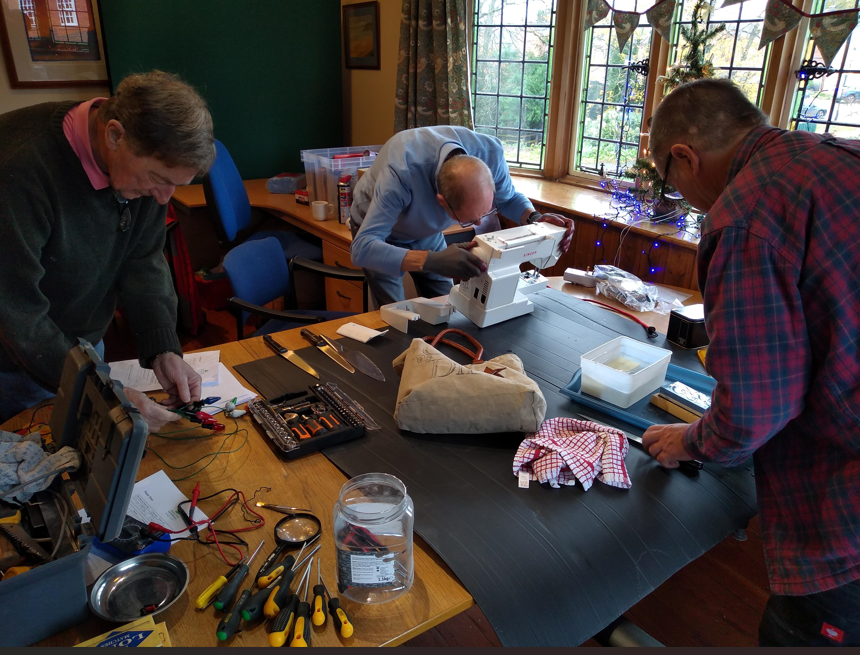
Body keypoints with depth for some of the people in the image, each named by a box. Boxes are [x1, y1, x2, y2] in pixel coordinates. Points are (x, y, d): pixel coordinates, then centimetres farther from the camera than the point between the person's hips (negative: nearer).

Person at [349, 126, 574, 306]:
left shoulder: (489, 152, -30)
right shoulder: (401, 173, -44)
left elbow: (509, 197, -8)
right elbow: (362, 248, -48)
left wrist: (534, 218, -30)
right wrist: (432, 261, -62)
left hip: (428, 232, 4)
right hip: (380, 232, -3)